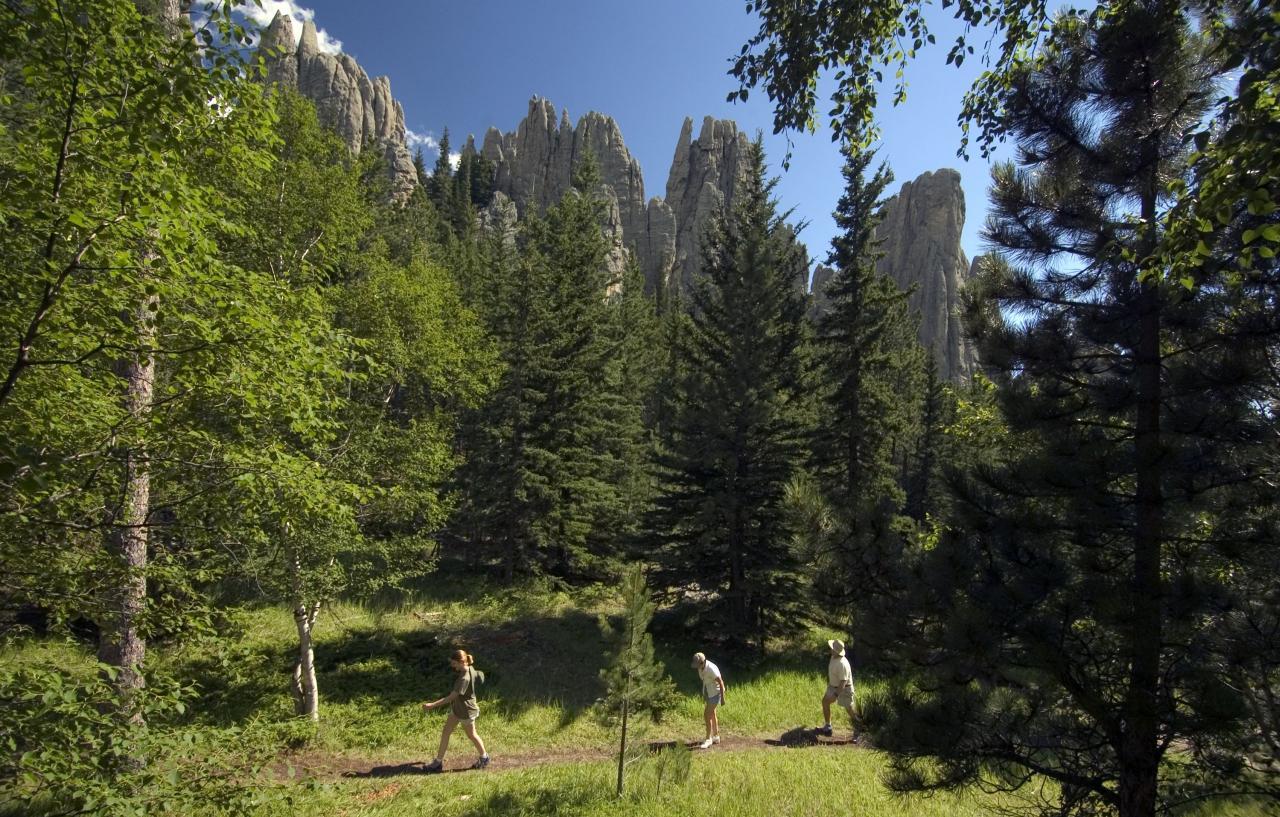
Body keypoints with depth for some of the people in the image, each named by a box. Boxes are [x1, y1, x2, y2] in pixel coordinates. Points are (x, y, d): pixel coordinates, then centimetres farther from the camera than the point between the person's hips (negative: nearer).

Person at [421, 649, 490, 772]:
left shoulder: (464, 679, -34)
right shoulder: (470, 669, -9)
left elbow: (451, 697, -32)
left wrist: (432, 705, -32)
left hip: (466, 711, -9)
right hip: (456, 708, 9)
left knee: (471, 735, 13)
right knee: (445, 733, 11)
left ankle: (484, 757, 36)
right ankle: (438, 761, 22)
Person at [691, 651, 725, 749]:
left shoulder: (711, 669, -30)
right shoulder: (700, 667, -5)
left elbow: (721, 682, -23)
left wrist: (722, 698, -18)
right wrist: (703, 693, 17)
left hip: (715, 692, -8)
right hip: (707, 692, 9)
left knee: (707, 715, -11)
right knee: (712, 714, 17)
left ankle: (708, 740, -3)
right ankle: (716, 737, 30)